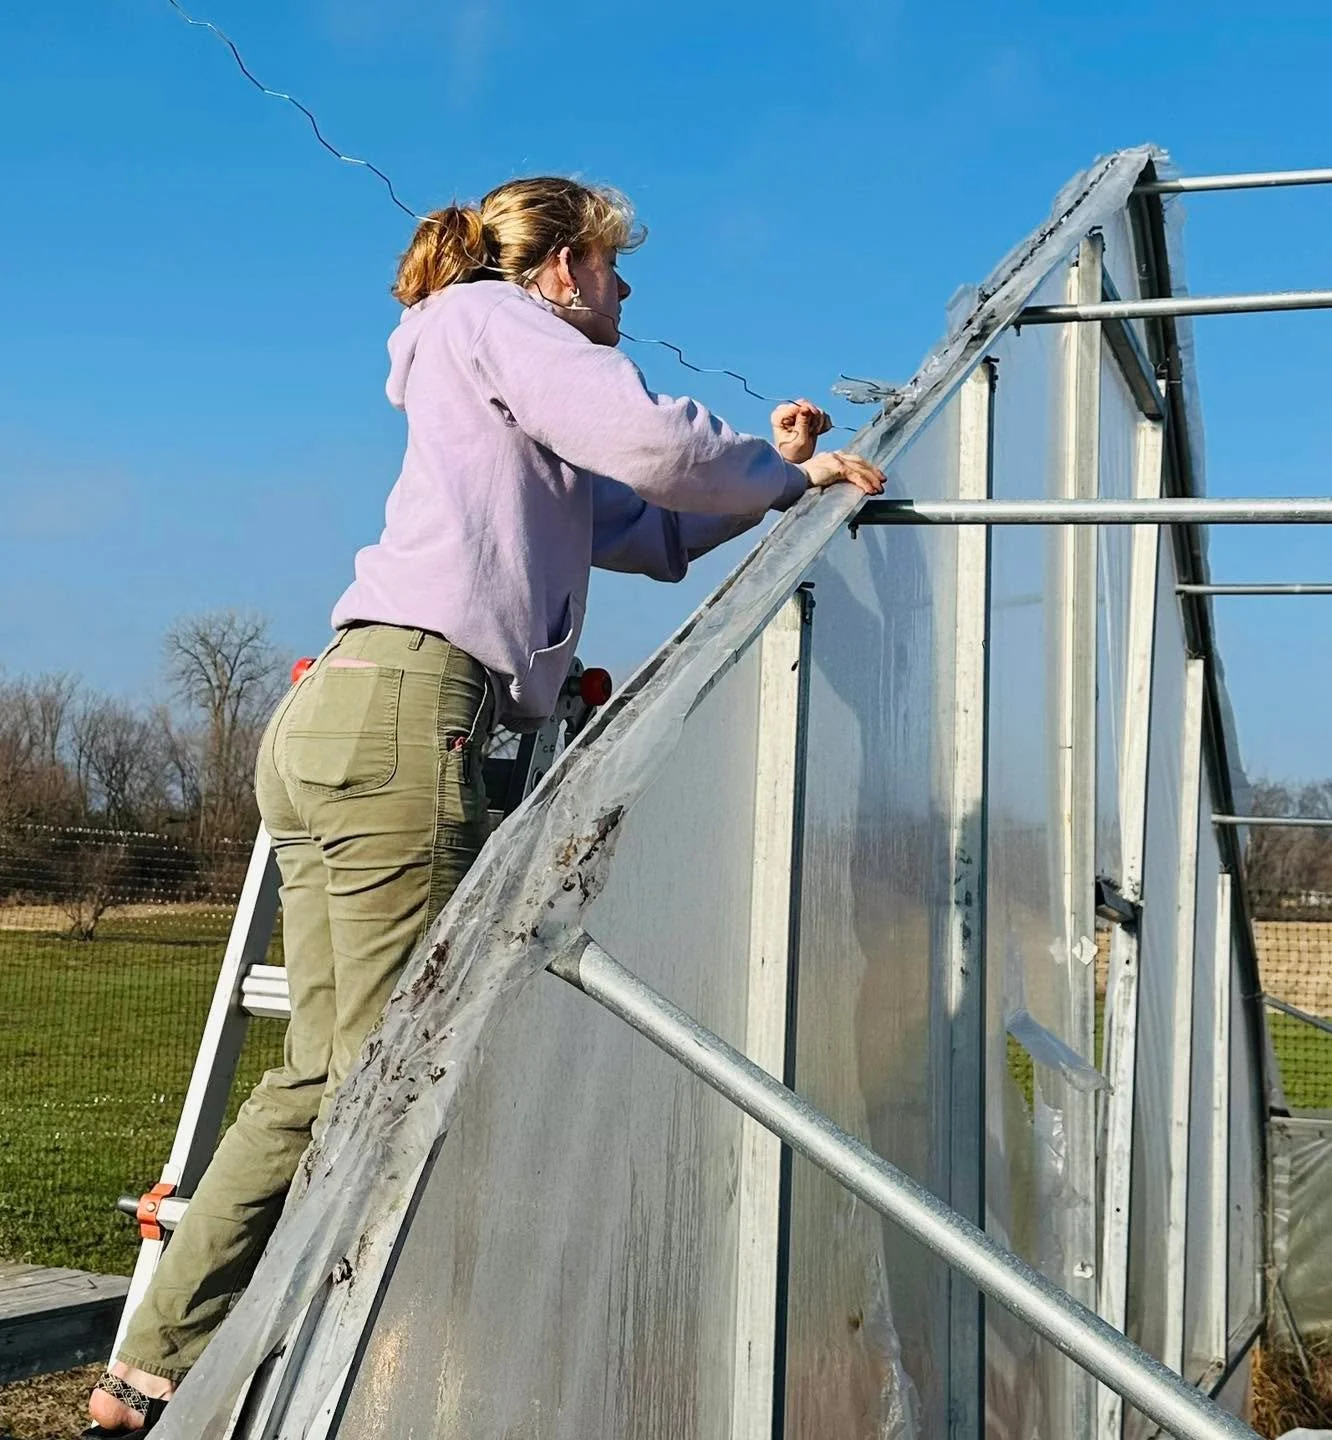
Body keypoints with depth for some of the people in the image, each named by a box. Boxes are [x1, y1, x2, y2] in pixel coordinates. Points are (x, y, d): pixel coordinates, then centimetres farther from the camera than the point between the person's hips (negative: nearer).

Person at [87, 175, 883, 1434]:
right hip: (404, 708, -10)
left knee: (326, 1079, 8)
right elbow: (651, 441, -8)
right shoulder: (490, 314, 7)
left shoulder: (524, 436, 34)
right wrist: (787, 475, 7)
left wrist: (766, 470, 23)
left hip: (336, 718, 10)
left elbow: (651, 535, 32)